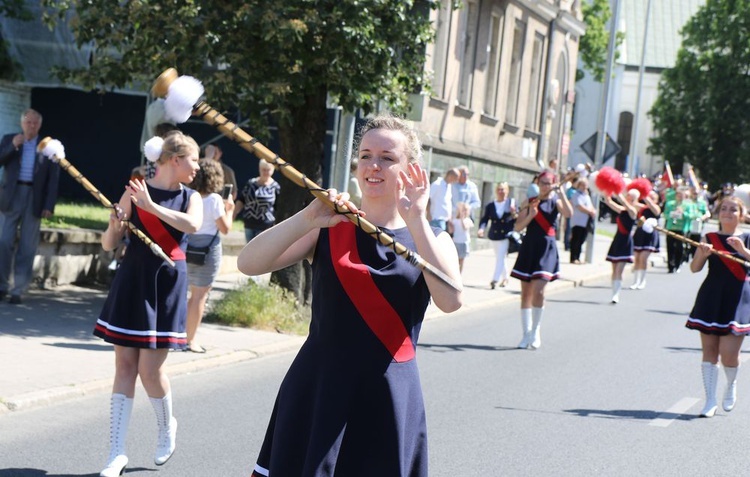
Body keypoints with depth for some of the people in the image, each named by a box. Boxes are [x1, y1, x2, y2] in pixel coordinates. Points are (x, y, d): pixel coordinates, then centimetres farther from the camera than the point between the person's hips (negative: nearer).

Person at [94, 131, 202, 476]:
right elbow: (109, 245, 0)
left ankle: (167, 427, 25)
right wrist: (114, 226, -21)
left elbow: (193, 225, -20)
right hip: (132, 281, 0)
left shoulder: (191, 198, 5)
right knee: (125, 366, 1)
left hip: (168, 286, 0)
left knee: (150, 369, -4)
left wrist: (151, 206, -21)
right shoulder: (134, 191, -1)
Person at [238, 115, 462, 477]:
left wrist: (416, 220, -21)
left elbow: (450, 300, -16)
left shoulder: (431, 240, 4)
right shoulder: (328, 229, 4)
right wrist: (308, 218, -23)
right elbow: (248, 264, -10)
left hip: (388, 400, 0)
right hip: (315, 393, 0)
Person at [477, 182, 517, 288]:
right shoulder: (490, 206, 4)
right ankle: (505, 278, 32)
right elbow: (484, 219, 0)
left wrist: (514, 214, -23)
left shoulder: (512, 203, -3)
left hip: (506, 235, -4)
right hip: (494, 235, 4)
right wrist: (481, 228, -18)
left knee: (500, 258, -13)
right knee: (499, 258, 15)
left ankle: (495, 279, -17)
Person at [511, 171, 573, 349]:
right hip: (529, 248, 3)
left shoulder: (555, 201, 2)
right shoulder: (529, 202, 8)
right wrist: (530, 215, -14)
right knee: (526, 293, 6)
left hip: (546, 249, -3)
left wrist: (561, 191, -17)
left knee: (538, 291, -16)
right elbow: (518, 226, 1)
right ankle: (526, 334, 14)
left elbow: (569, 213, -20)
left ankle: (535, 331, -1)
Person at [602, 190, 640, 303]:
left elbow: (623, 201, -22)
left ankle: (616, 295, -11)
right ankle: (614, 294, 10)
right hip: (617, 240, 7)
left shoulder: (633, 211, -8)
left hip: (625, 243, -7)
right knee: (614, 270, 6)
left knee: (619, 270, -11)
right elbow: (608, 201, 8)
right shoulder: (621, 210, 10)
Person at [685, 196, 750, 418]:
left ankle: (731, 385, 23)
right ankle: (710, 401, 10)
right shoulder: (709, 238, 5)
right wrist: (702, 254, -21)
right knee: (709, 350, 2)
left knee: (728, 353, -9)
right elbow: (694, 268, -2)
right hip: (711, 299, 2)